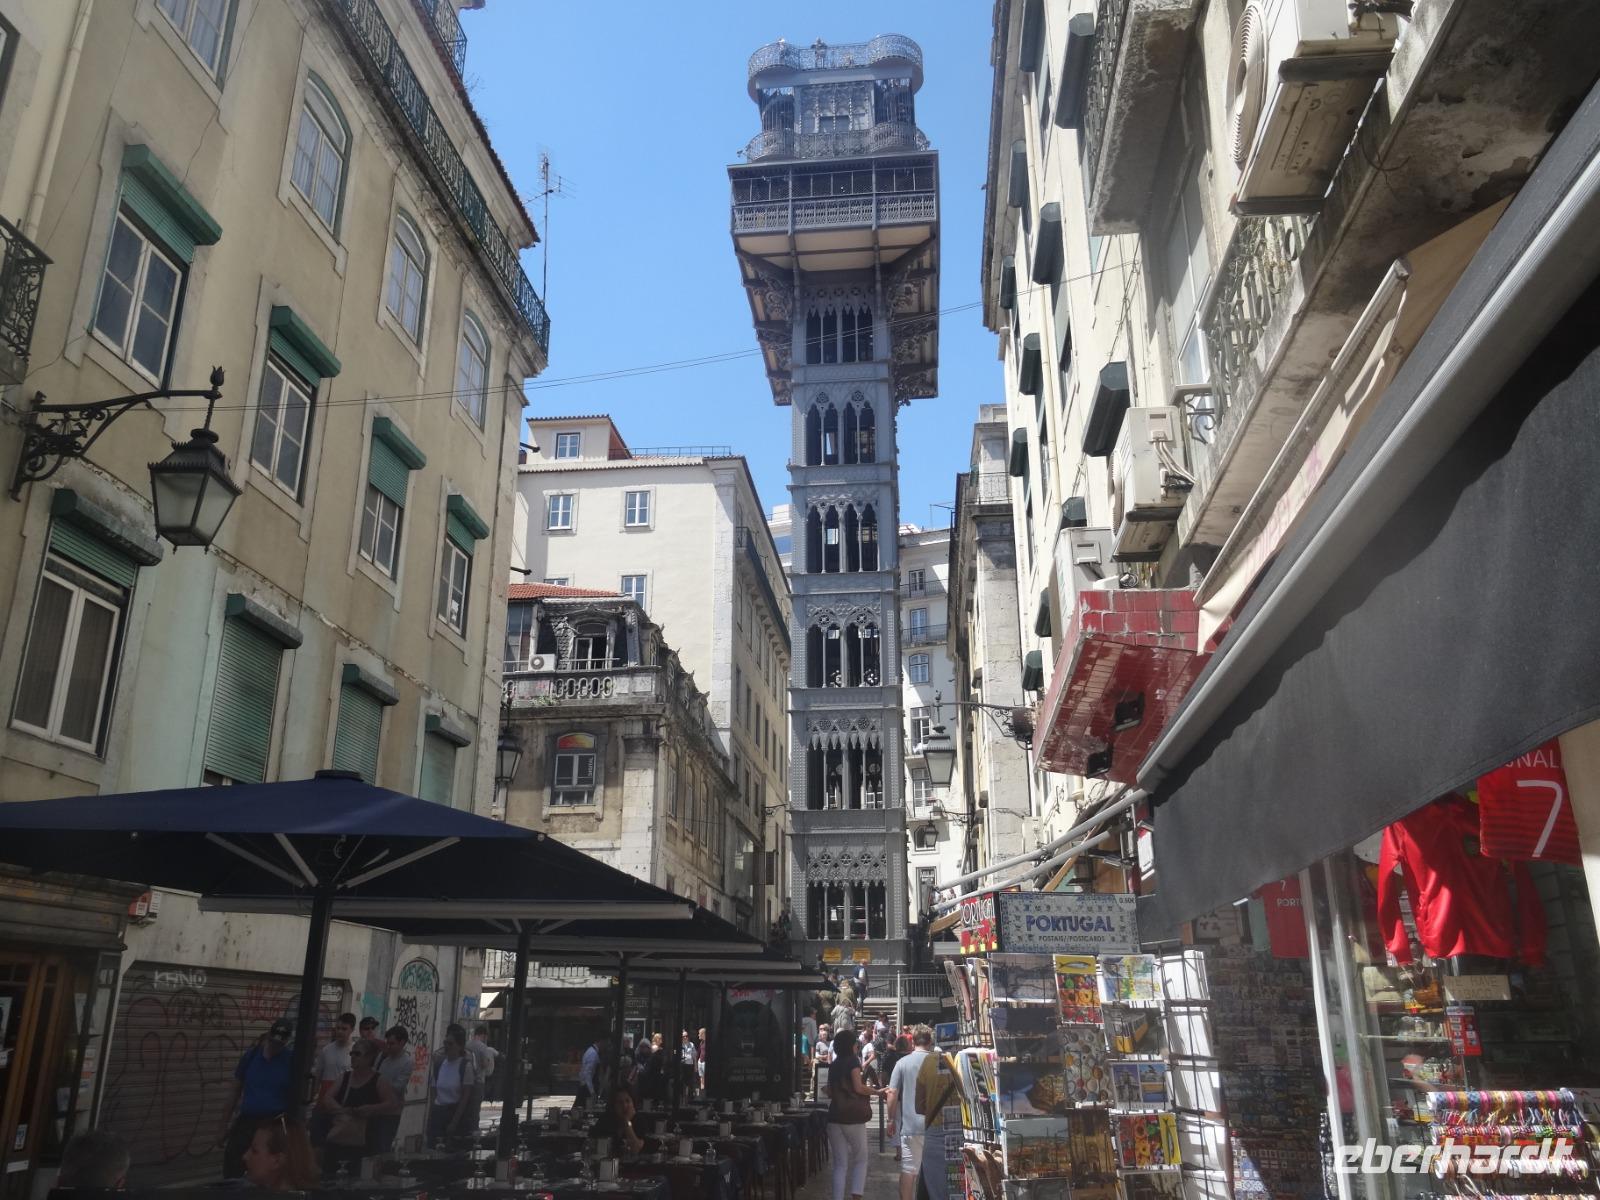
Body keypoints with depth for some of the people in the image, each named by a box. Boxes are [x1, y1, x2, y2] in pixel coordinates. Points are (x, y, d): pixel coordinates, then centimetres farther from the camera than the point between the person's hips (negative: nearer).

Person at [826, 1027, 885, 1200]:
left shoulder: (833, 1065, 13)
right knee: (860, 1160, 10)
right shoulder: (853, 1061, -5)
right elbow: (858, 1087, -13)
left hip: (834, 1118, 5)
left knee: (840, 1164, 8)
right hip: (853, 1118, -5)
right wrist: (877, 1092, -2)